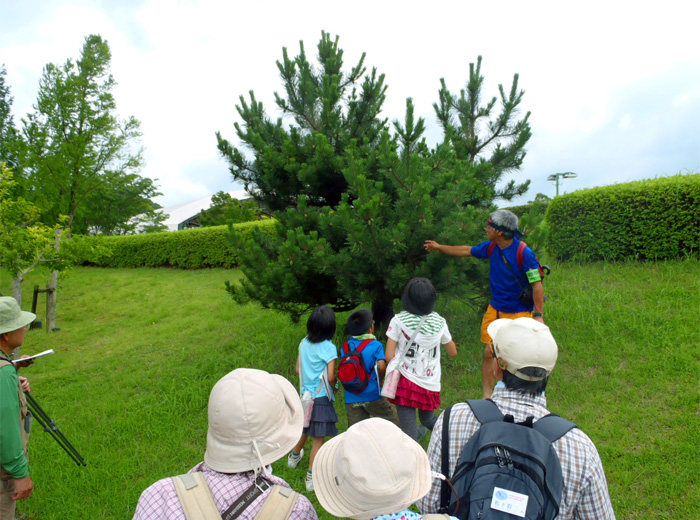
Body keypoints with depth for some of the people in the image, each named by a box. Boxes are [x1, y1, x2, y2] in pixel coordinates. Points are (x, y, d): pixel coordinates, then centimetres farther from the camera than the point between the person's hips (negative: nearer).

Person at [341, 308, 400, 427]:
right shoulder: (376, 345, -6)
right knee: (392, 419, 16)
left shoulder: (346, 346, 6)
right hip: (372, 395, -4)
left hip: (351, 398, 4)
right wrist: (380, 381, -1)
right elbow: (382, 367, -18)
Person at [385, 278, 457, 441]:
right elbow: (453, 352, 13)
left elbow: (389, 356, -10)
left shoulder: (398, 321, -8)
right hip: (430, 385, 3)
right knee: (428, 420, 29)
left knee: (410, 432, 0)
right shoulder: (439, 322, -1)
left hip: (405, 383, -3)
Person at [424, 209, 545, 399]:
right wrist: (439, 247, 26)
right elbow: (468, 251, 18)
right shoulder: (490, 247, 0)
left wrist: (539, 315, -19)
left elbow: (537, 284, -17)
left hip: (520, 313, -5)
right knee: (488, 353, 2)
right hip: (495, 310, 5)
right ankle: (487, 396, 13)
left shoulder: (524, 253, -19)